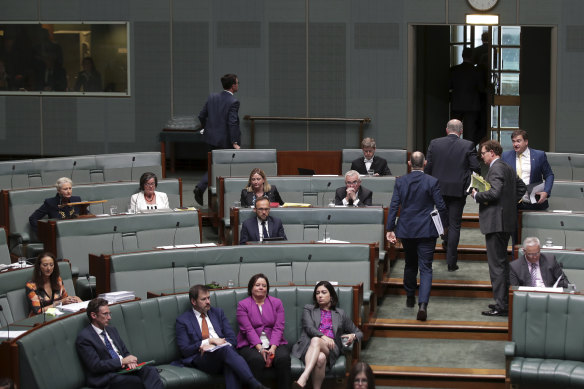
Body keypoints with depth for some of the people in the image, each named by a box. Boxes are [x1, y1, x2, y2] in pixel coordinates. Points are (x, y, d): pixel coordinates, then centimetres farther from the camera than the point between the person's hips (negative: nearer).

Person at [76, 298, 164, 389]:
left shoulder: (111, 330, 20)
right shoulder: (84, 337, -5)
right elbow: (95, 366, -12)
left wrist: (129, 360, -2)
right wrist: (122, 361, -15)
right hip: (107, 377, -7)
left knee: (150, 370, -27)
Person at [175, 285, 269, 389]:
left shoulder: (218, 313, 21)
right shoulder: (183, 320, 10)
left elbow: (232, 340, 13)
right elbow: (184, 350, -1)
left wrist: (212, 346, -7)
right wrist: (210, 341, -7)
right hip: (201, 358, -3)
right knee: (226, 349, -36)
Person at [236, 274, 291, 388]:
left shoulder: (277, 303, 13)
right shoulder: (243, 305, 6)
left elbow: (278, 328, 2)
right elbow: (248, 329, -5)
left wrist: (273, 348, -14)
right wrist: (260, 348, -19)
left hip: (274, 343, 2)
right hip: (250, 344, -2)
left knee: (283, 357, -31)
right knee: (256, 359, -36)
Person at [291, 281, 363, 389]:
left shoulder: (340, 314, 26)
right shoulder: (308, 309, 23)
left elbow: (359, 333, 28)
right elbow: (309, 328, 3)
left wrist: (353, 336, 2)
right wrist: (323, 336, -18)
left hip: (330, 349, 0)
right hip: (307, 346, 0)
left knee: (315, 341, -38)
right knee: (320, 358, -39)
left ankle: (303, 378, -55)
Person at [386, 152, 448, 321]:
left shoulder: (400, 181, -1)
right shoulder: (432, 182, -8)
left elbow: (394, 206, -3)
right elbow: (441, 206, -5)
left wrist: (390, 229, 0)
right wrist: (444, 225, 11)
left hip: (406, 230, 3)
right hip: (426, 231, -3)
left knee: (410, 265, 21)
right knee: (425, 268, -3)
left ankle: (410, 298, 34)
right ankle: (422, 304, -19)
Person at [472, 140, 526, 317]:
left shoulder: (496, 169, -15)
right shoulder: (508, 168, 16)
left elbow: (494, 193, -25)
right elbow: (521, 187, 26)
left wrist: (477, 195, -10)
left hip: (496, 221, -10)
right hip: (506, 221, 10)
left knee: (496, 264, -8)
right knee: (502, 262, 17)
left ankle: (501, 306, -8)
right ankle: (504, 301, 24)